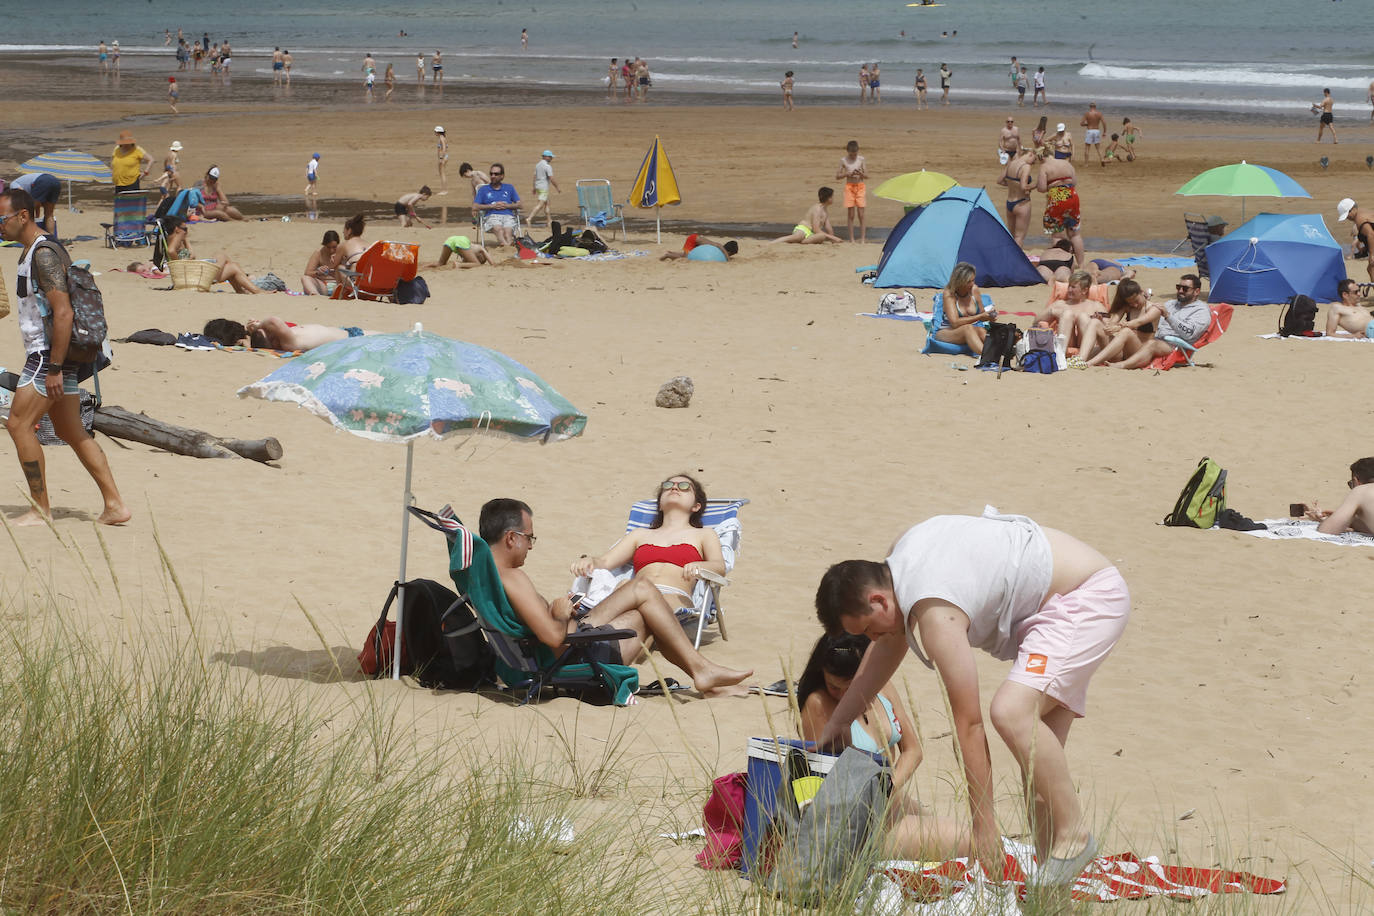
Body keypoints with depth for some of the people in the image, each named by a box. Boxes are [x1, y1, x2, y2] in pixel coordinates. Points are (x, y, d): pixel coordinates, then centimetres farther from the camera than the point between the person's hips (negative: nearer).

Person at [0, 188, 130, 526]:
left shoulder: (44, 254, -16)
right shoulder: (30, 252, 16)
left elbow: (63, 312, -23)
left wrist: (54, 369, -24)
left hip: (50, 355, -10)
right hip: (46, 355, 10)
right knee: (71, 432, 11)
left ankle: (41, 508, -4)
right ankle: (114, 505, 10)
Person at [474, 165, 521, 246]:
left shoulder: (509, 188, 27)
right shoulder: (483, 189, 22)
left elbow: (519, 205, 18)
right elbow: (475, 207, 10)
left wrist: (506, 206, -1)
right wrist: (492, 206, 0)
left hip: (508, 216, 2)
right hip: (491, 216, -2)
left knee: (508, 231, -34)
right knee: (499, 229, -38)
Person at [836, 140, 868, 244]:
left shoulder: (862, 160, 0)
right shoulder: (844, 161, 1)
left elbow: (866, 176, -2)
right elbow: (837, 175, 1)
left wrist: (861, 174, -24)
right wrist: (848, 174, -15)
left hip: (860, 186, 0)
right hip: (849, 186, 0)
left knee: (861, 214, -3)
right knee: (850, 214, 1)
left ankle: (863, 238, -1)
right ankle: (851, 238, 6)